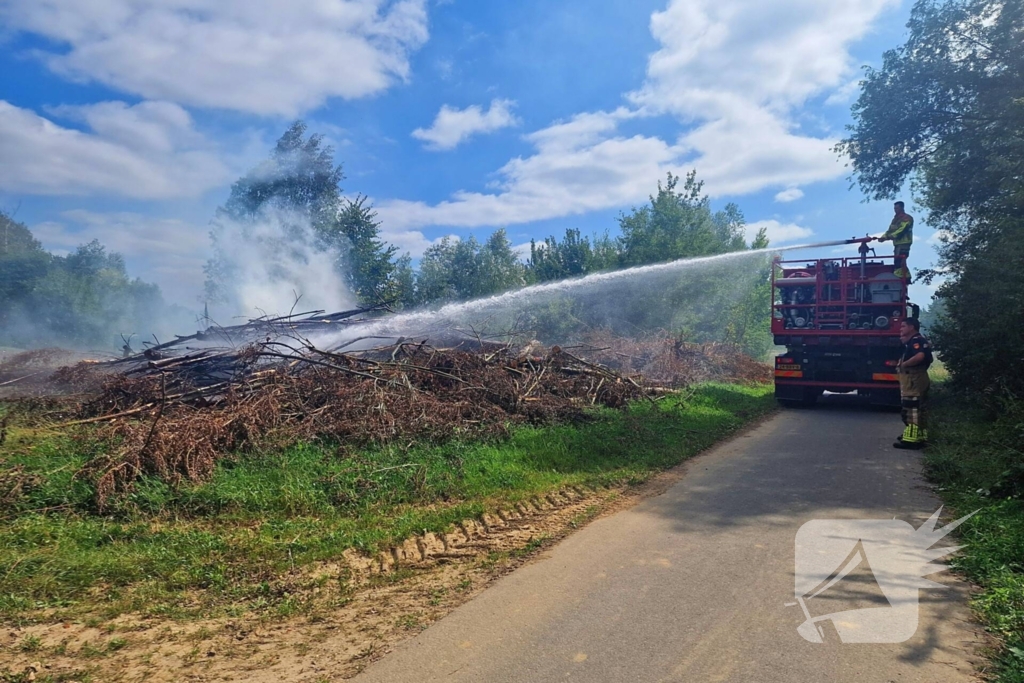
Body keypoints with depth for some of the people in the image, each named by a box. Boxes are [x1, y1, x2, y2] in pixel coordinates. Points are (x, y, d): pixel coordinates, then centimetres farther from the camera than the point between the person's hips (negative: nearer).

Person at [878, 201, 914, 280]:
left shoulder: (907, 218, -6)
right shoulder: (895, 219, 22)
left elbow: (902, 230, -19)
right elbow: (890, 230, 14)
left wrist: (888, 237, -26)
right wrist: (883, 237, -5)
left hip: (904, 243, -10)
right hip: (897, 243, 10)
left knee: (899, 262, -16)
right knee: (901, 262, 12)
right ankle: (906, 277, 19)